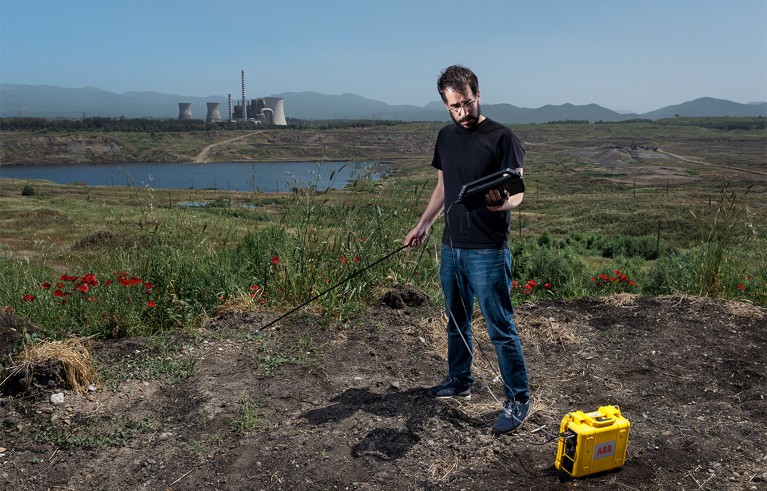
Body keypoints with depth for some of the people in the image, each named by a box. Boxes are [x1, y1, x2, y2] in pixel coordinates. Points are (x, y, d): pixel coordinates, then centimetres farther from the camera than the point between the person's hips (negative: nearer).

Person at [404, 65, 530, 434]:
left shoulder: (501, 138, -9)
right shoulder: (446, 137, 10)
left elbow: (517, 193, -11)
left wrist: (500, 203, -33)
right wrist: (423, 224, 12)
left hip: (488, 251, -7)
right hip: (452, 247, 7)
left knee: (500, 327, -2)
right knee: (456, 319, 19)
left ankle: (518, 399, 12)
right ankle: (459, 380, 37)